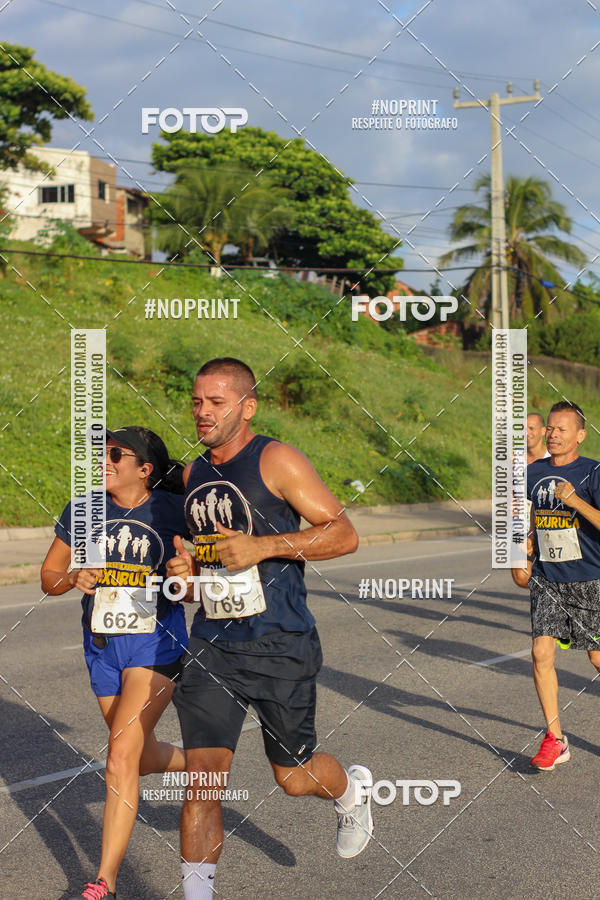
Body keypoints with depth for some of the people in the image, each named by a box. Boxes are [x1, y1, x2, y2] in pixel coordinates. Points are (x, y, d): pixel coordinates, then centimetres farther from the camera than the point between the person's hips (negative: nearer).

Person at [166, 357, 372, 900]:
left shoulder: (276, 461, -9)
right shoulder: (193, 476, 11)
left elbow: (344, 534, -12)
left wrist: (264, 546, -22)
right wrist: (185, 570, 3)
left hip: (281, 647, -4)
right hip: (212, 646, 5)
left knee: (294, 778, 11)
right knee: (201, 775, -7)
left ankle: (353, 790, 45)